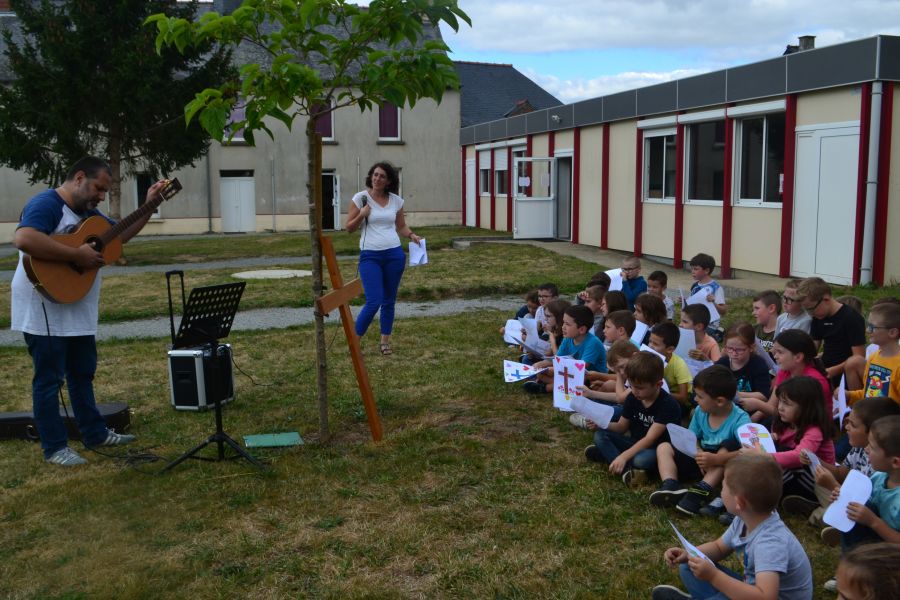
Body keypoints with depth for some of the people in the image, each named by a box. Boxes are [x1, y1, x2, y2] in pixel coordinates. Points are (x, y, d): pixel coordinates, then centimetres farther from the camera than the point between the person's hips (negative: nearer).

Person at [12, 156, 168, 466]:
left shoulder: (88, 212, 12)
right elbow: (24, 239, -36)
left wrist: (149, 205, 9)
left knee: (83, 374, 18)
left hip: (78, 312, 10)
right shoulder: (46, 204, -18)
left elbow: (121, 234, 21)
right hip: (45, 313, -10)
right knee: (49, 379, 2)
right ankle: (54, 448, 12)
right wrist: (77, 254, -31)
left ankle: (95, 433, 31)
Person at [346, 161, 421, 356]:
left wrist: (411, 235, -4)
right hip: (370, 256, -3)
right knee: (374, 302, -11)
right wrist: (362, 215, -15)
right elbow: (350, 228, 2)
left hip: (394, 254, 3)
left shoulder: (396, 201, 5)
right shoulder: (360, 198, -3)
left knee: (389, 300, 10)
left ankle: (385, 341, 23)